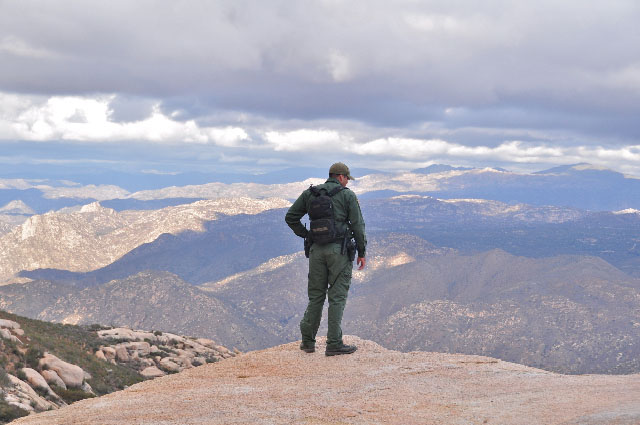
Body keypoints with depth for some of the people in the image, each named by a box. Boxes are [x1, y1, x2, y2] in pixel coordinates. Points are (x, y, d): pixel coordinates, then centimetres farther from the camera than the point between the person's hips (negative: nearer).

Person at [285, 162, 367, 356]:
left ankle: (308, 341, 13)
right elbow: (358, 225, -4)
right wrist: (362, 252, 2)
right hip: (339, 249, -4)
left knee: (316, 295, 12)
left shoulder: (310, 193, 10)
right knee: (337, 296, -1)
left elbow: (290, 217, 11)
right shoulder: (347, 195, -2)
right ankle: (334, 344, -2)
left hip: (317, 249, 4)